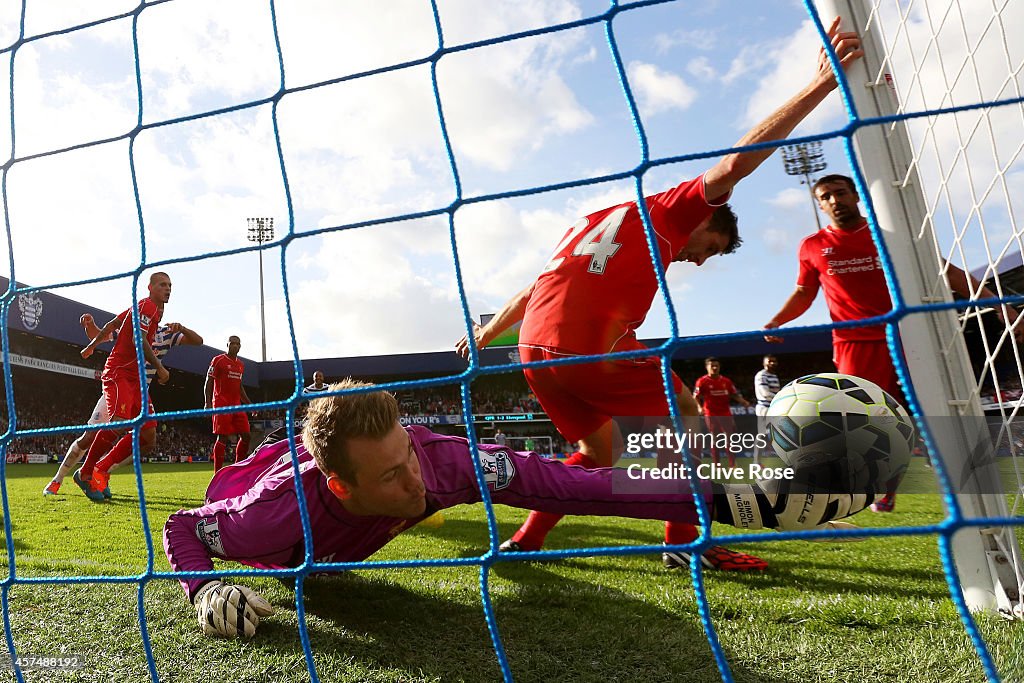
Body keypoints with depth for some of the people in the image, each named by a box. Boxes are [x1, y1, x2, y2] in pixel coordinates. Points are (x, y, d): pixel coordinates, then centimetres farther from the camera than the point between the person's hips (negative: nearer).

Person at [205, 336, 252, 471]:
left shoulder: (241, 365, 18)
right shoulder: (218, 360, -2)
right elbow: (208, 382, -4)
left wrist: (249, 404, 21)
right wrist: (208, 402, -15)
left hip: (237, 405, 7)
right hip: (222, 404, -7)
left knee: (246, 436, 1)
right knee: (223, 437, -9)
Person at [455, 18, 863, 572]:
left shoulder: (593, 223, 30)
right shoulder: (667, 213, 10)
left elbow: (531, 292, 32)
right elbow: (734, 165, -6)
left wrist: (485, 335, 41)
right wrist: (819, 85, -4)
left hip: (536, 350, 8)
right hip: (593, 351, -7)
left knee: (600, 450, 25)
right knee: (684, 411, 15)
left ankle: (525, 540, 23)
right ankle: (685, 541, 11)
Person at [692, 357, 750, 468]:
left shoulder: (726, 381, 7)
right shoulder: (702, 381, -6)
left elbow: (734, 394, 10)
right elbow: (695, 397, -7)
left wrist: (743, 402, -8)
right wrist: (699, 407, -24)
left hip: (726, 413, 4)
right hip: (711, 415, -4)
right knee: (715, 440, 4)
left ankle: (732, 465, 14)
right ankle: (716, 466, 14)